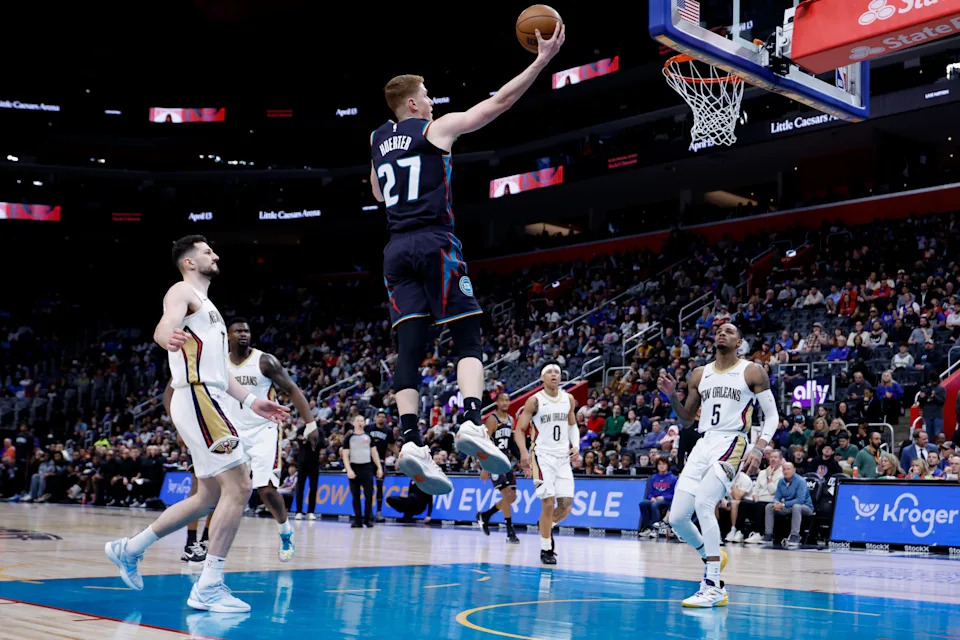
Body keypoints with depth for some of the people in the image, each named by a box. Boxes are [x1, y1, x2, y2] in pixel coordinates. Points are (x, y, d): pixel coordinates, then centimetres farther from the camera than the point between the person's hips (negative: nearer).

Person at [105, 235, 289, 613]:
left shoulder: (207, 306, 27)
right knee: (238, 486, -15)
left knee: (210, 496, 15)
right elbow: (164, 327, -23)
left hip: (209, 401, 10)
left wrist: (250, 401, 22)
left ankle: (129, 549, 26)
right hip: (197, 398, -10)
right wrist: (169, 337, -47)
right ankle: (208, 588, -12)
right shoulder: (183, 291, -1)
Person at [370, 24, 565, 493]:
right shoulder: (437, 128, 2)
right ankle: (472, 424, -23)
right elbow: (500, 101, 1)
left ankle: (410, 441, -11)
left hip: (397, 250, 5)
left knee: (409, 347, 0)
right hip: (435, 243, -5)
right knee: (468, 339, -3)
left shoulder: (377, 140, 19)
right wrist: (543, 60, 5)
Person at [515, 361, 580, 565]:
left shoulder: (569, 399, 7)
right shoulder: (534, 401, -6)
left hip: (563, 457, 5)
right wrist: (524, 452, -21)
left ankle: (547, 527, 32)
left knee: (566, 506, 1)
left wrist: (576, 446, 4)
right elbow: (519, 430, -5)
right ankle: (545, 549, 2)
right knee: (548, 503, -12)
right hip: (542, 455, -4)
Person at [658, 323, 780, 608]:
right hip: (703, 444, 6)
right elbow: (687, 416, 23)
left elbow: (772, 415, 0)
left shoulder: (752, 372, 2)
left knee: (703, 503, -27)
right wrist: (671, 395, 3)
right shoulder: (700, 374, 16)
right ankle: (711, 557, 29)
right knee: (677, 517, 0)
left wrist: (758, 449, -15)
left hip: (731, 443, -6)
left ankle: (713, 588, -20)